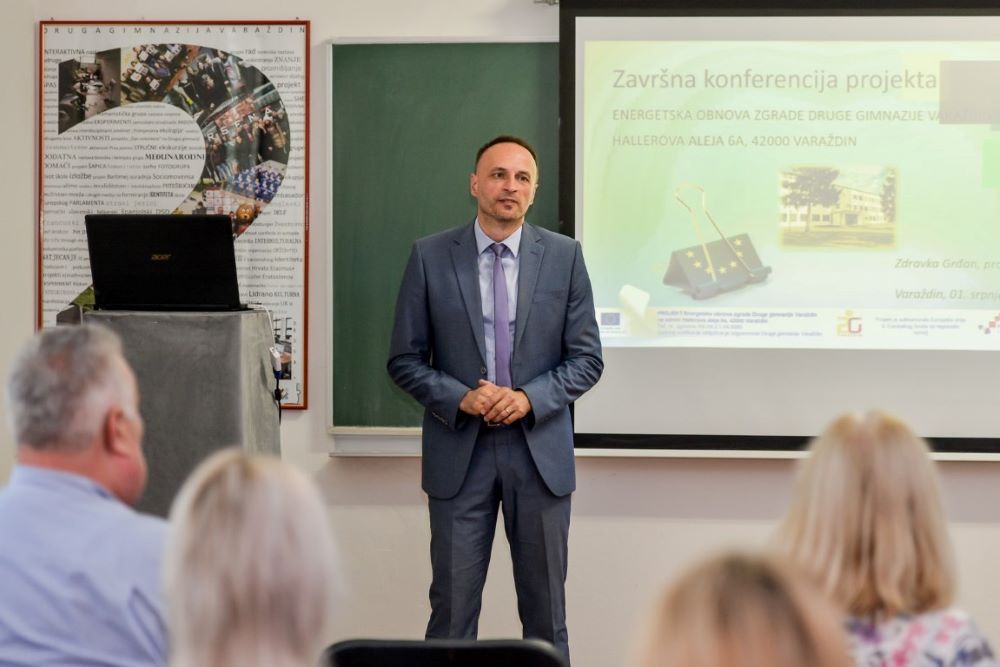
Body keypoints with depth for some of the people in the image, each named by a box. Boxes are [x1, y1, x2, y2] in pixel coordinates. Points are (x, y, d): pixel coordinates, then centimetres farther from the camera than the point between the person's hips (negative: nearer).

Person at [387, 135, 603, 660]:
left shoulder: (564, 256, 1)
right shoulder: (430, 257, 0)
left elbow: (586, 359, 2)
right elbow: (405, 360, 1)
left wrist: (529, 398, -14)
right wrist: (460, 399, -15)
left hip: (540, 450, 1)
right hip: (459, 450, -1)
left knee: (545, 609, 8)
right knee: (453, 605, 2)